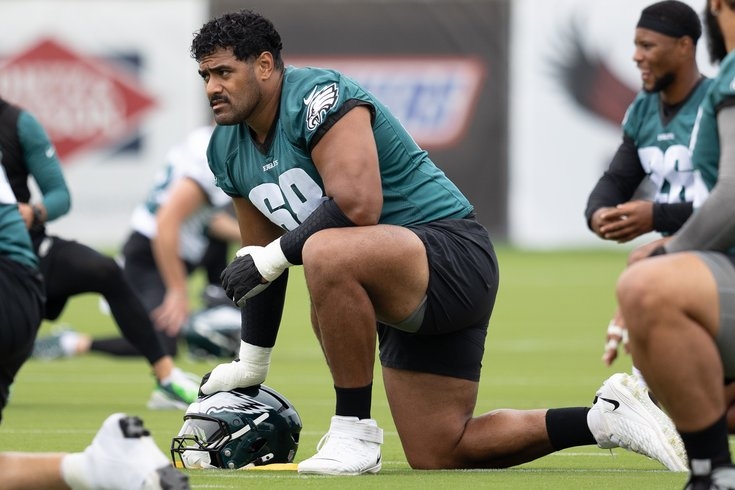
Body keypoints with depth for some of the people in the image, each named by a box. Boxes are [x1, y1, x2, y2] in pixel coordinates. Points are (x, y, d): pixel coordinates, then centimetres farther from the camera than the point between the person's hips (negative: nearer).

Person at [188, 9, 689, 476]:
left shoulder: (317, 97, -18)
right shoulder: (228, 150, 9)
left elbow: (357, 207, -31)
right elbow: (261, 259, 20)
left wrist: (272, 257, -21)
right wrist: (250, 365, 20)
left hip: (451, 253, -10)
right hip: (401, 293, 10)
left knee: (329, 254, -39)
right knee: (440, 455, 8)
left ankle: (354, 433, -26)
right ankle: (604, 417, 17)